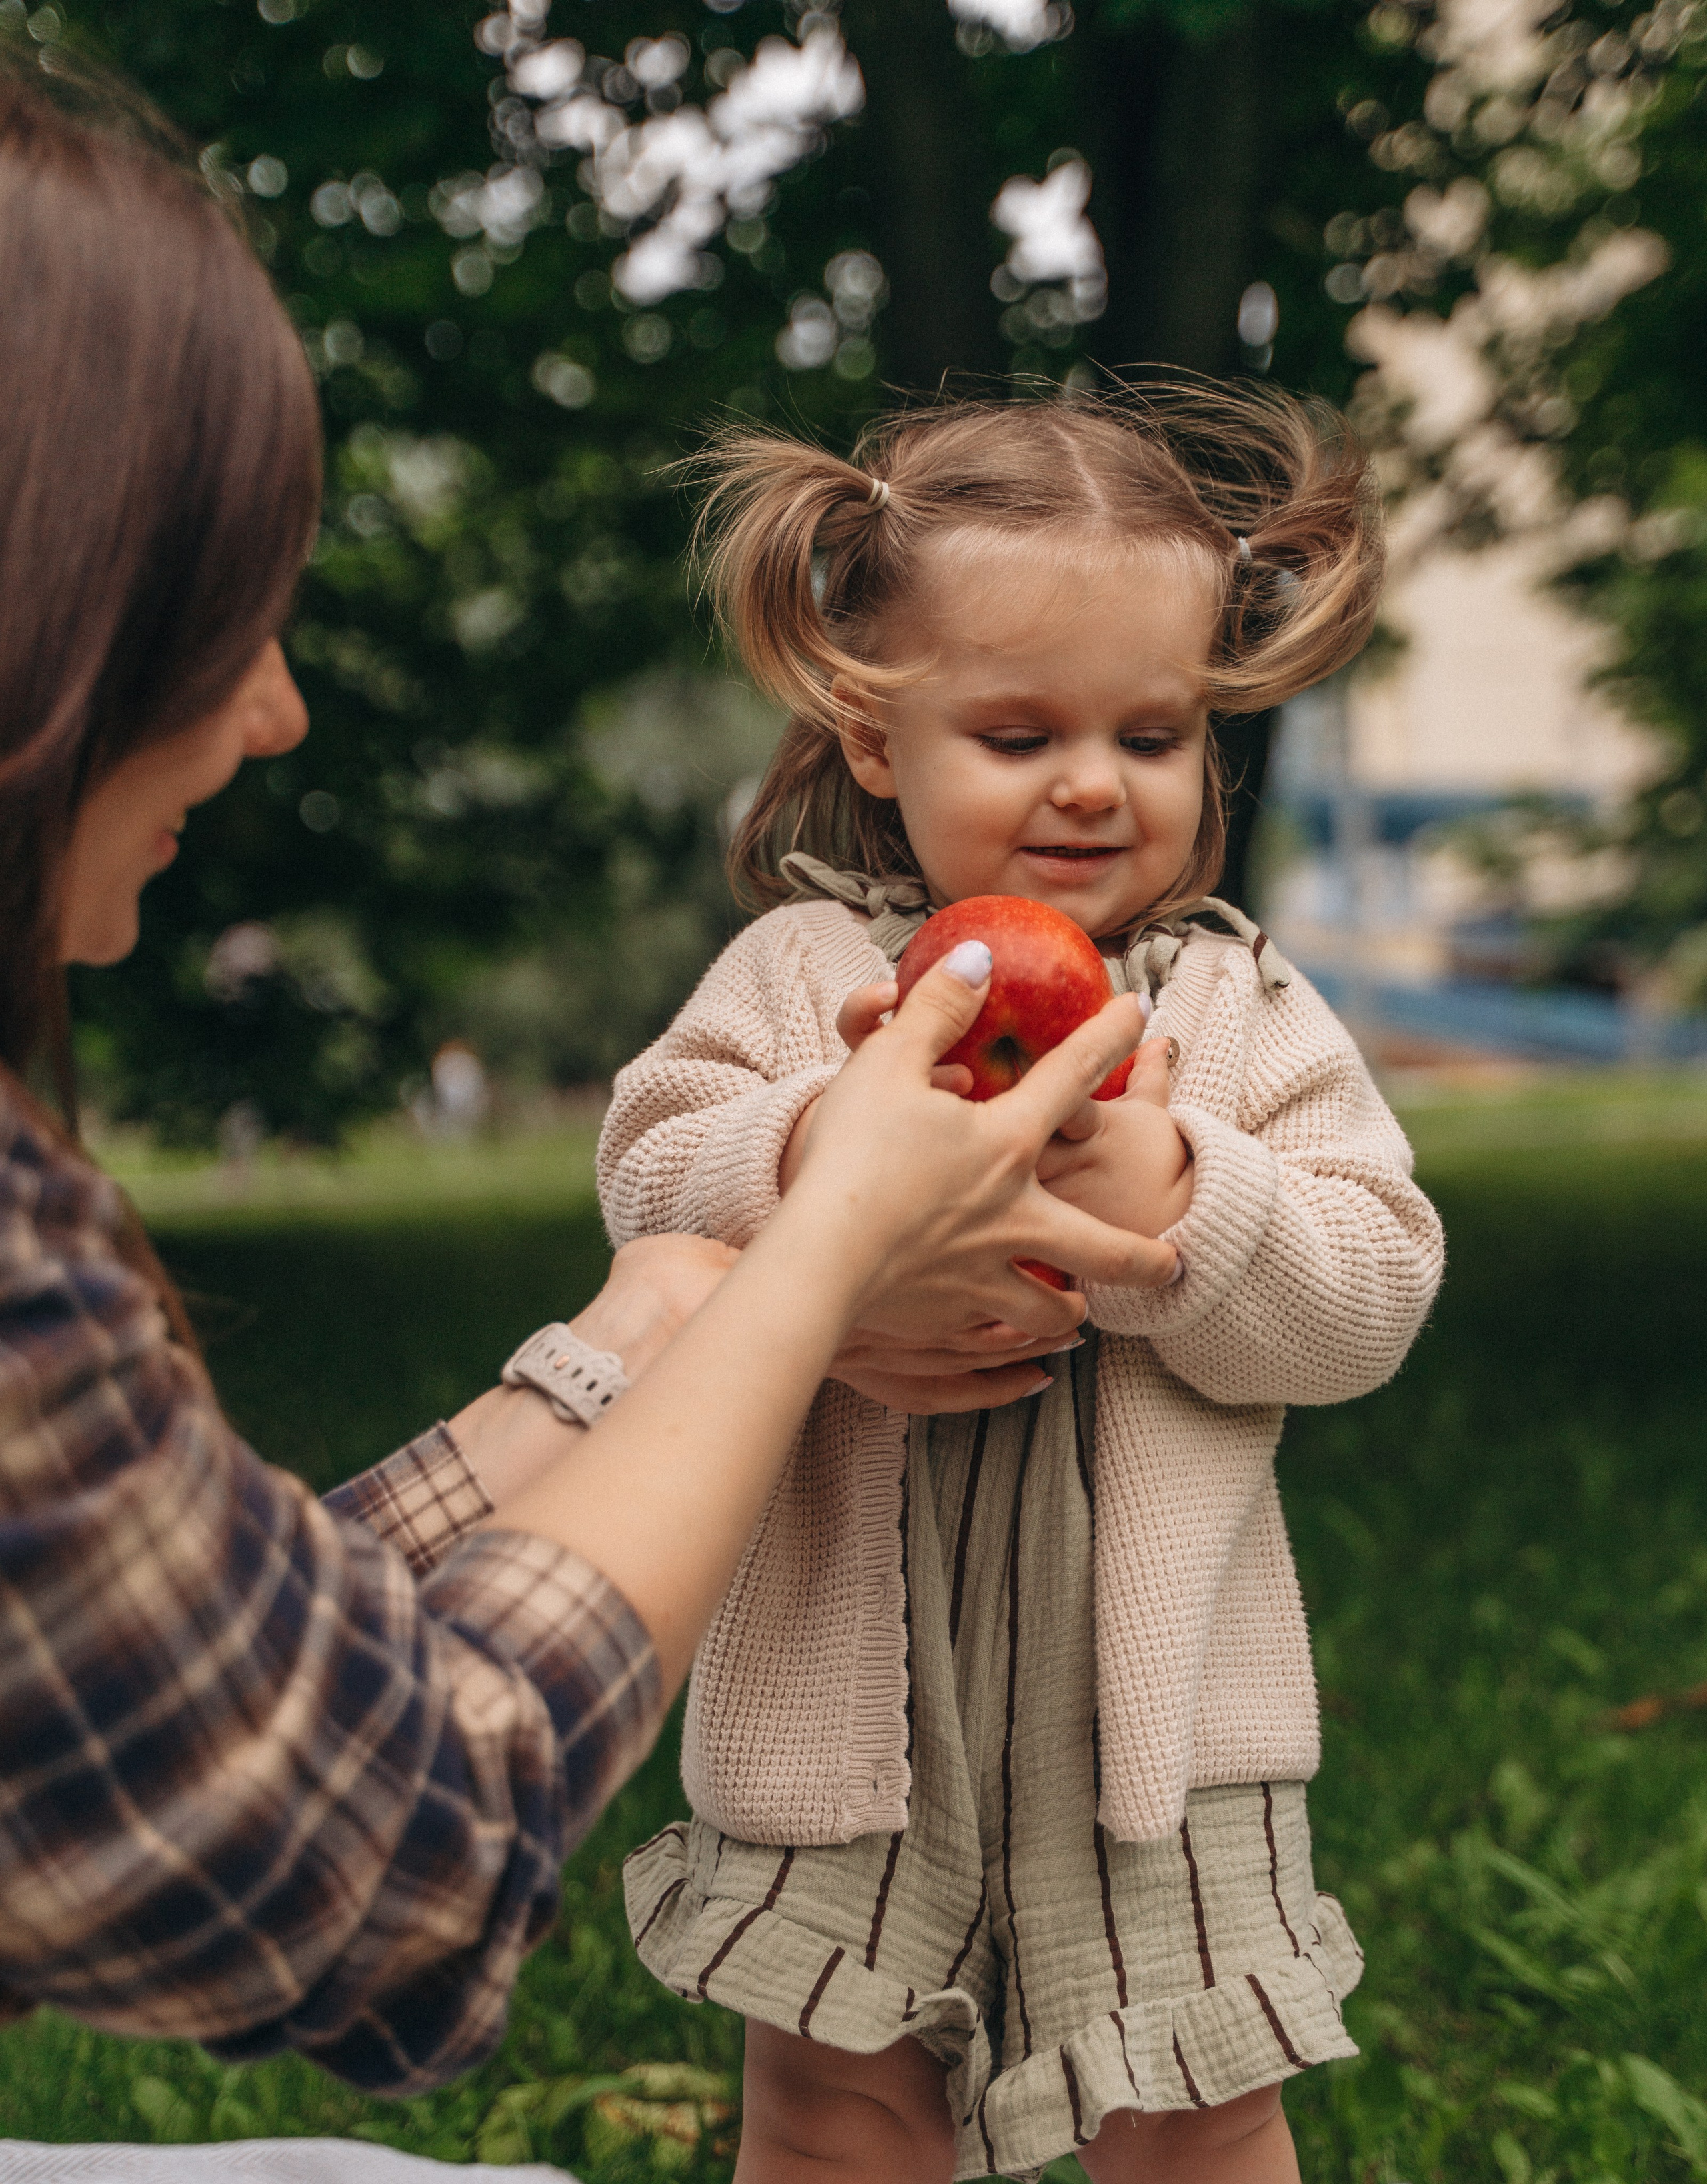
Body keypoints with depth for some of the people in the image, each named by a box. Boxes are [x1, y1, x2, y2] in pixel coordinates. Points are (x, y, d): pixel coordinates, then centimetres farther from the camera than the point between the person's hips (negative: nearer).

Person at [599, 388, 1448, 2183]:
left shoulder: (1248, 1008, 2)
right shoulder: (798, 970, 0)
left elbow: (1374, 1291, -5)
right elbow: (648, 1178, -7)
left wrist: (1183, 1200, -22)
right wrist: (820, 1145, -26)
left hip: (1145, 1679, 1)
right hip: (850, 1661, 0)